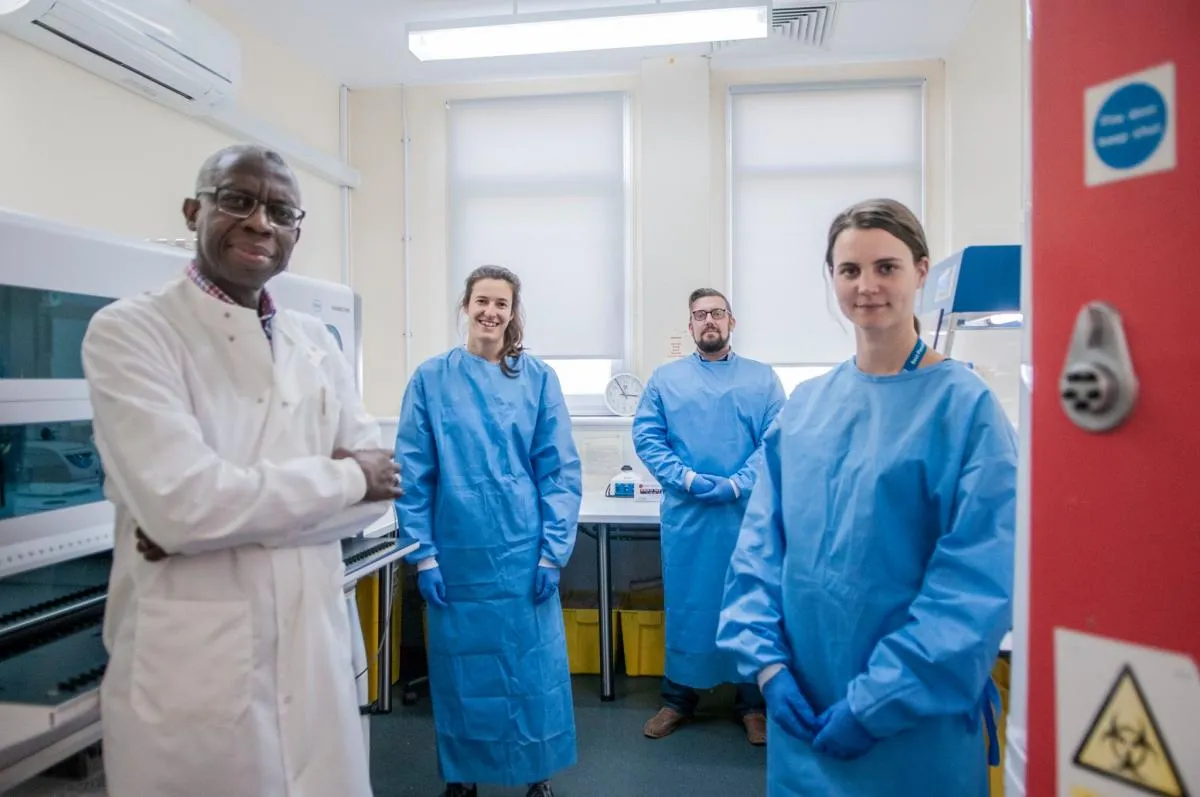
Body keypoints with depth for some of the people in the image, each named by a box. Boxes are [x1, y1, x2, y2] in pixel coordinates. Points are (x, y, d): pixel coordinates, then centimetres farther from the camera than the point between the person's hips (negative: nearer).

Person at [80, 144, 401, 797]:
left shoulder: (316, 343, 6)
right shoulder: (128, 332, -8)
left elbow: (378, 484, -1)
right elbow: (181, 501, -20)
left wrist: (221, 513, -14)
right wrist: (345, 476, -11)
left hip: (314, 658, 4)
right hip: (189, 672, -4)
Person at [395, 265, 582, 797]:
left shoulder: (538, 379, 0)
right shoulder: (431, 379, -1)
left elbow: (561, 471, -1)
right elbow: (414, 475, 0)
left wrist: (553, 553, -6)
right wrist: (423, 555, -5)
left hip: (524, 552, 0)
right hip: (456, 553, 0)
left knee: (532, 670, 9)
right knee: (461, 672, 13)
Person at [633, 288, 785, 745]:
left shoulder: (762, 378, 5)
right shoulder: (665, 378, 7)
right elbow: (646, 436, -2)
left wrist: (736, 485, -17)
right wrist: (687, 479, -15)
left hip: (747, 514, 0)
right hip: (685, 514, 1)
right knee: (685, 605, 10)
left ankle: (752, 702, 26)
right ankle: (679, 698, 27)